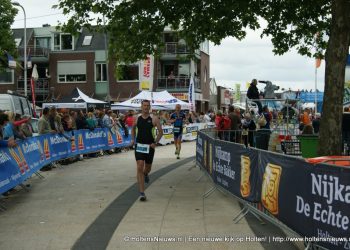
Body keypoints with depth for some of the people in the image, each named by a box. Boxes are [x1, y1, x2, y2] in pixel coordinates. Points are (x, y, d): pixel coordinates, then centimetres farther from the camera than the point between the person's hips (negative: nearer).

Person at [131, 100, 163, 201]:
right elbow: (133, 128, 21)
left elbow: (160, 131, -1)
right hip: (139, 145, 0)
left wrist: (155, 142, -12)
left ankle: (145, 174, 56)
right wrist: (133, 139, 7)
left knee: (147, 168, 15)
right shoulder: (137, 118, 3)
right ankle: (142, 193, -11)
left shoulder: (154, 119, -4)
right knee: (140, 168, -12)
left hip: (149, 146, 0)